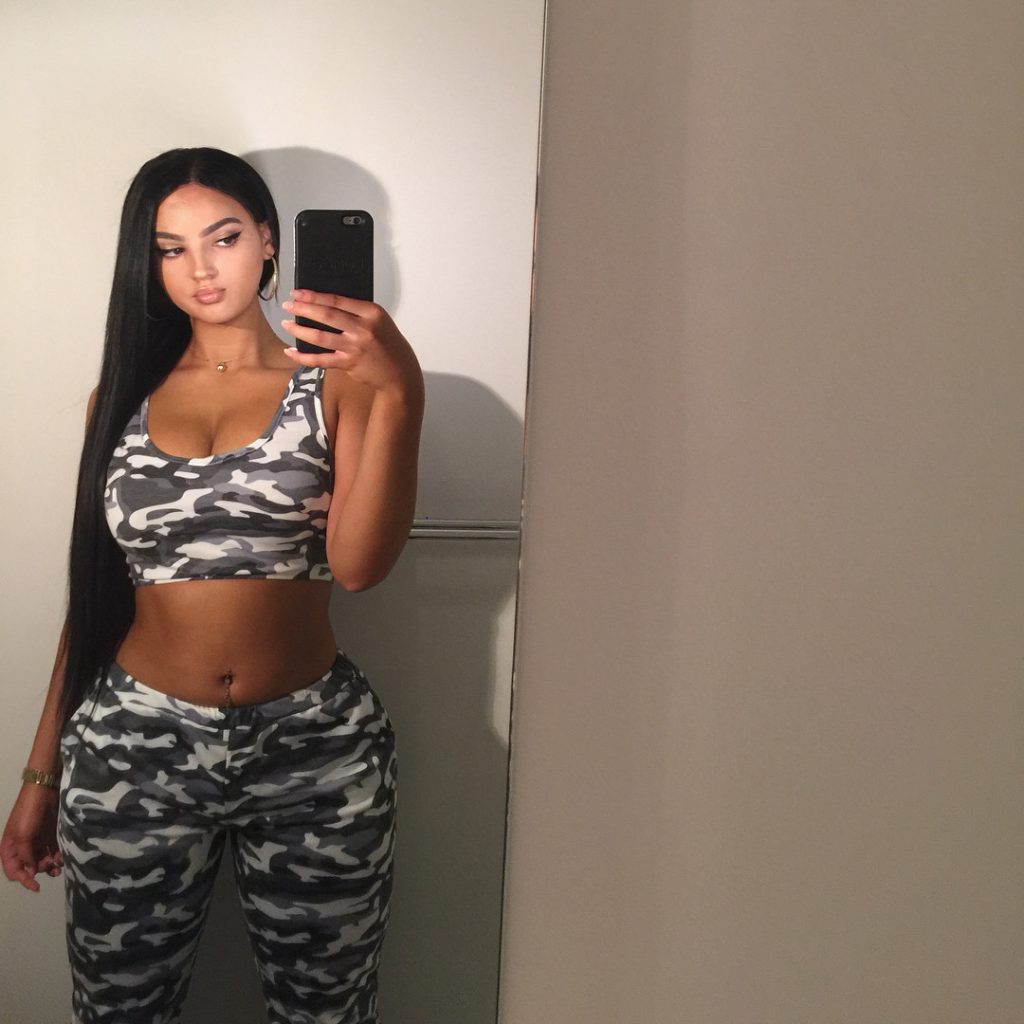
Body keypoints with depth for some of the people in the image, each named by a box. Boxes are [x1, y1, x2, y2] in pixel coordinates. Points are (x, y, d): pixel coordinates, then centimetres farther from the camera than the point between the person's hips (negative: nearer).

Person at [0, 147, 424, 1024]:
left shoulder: (332, 384, 1)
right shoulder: (125, 396, 9)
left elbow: (359, 563, -14)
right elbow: (95, 591, 11)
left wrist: (400, 394, -25)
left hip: (313, 753, -2)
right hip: (132, 753, 2)